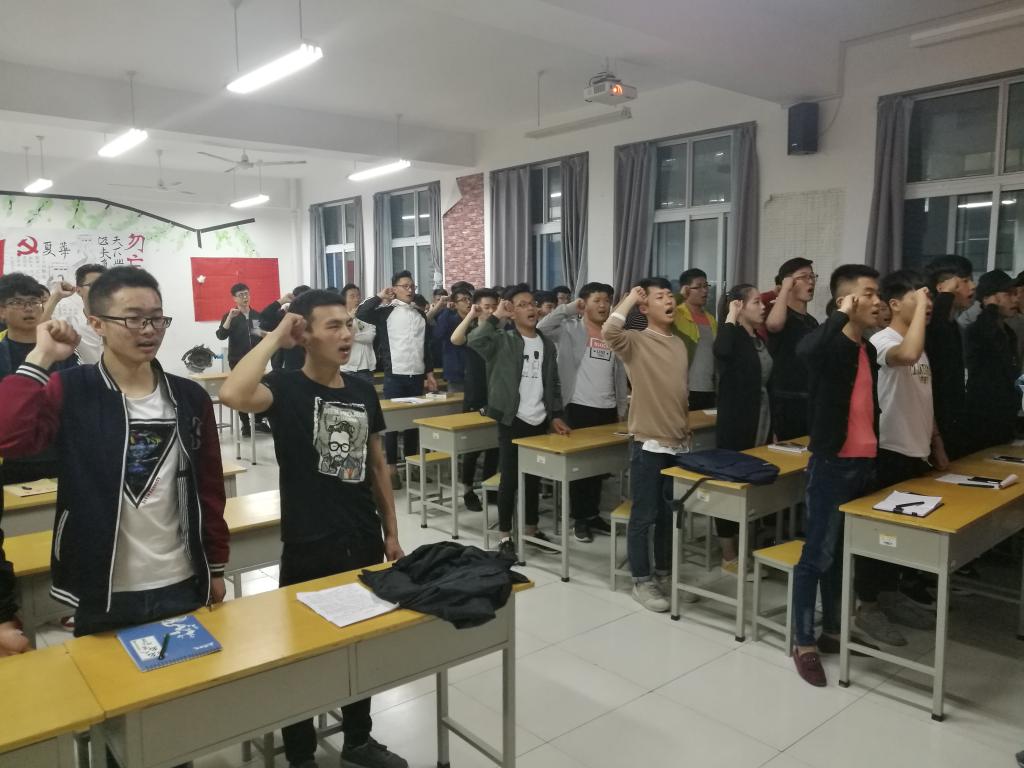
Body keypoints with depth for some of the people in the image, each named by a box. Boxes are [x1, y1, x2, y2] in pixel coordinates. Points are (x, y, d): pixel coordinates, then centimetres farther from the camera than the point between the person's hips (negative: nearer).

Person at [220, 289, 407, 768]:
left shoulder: (363, 391, 4)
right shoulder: (285, 388, -12)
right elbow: (232, 394, -36)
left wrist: (391, 532, 11)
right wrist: (275, 338, -24)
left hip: (363, 543, 6)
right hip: (308, 548, -5)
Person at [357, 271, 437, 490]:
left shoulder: (420, 314, 12)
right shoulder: (387, 311, -1)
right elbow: (361, 314, -17)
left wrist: (429, 373, 12)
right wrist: (380, 297, -8)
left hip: (417, 375, 4)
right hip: (395, 375, -4)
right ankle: (392, 468, 9)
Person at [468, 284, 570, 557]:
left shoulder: (547, 344, 10)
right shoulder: (503, 340, -7)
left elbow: (554, 383, 14)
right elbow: (474, 341, -28)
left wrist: (555, 416, 8)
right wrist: (495, 316, -23)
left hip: (540, 421, 5)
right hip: (513, 421, -5)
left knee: (534, 479, 14)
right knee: (510, 479, 1)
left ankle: (531, 530, 28)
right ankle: (504, 536, 12)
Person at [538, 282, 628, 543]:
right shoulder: (570, 329, -3)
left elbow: (620, 375, 16)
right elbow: (541, 328, -22)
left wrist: (622, 408, 14)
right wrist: (569, 308, -17)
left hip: (608, 410, 5)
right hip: (579, 408, -5)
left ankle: (593, 514, 27)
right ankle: (580, 519, 14)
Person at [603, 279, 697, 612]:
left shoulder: (679, 344, 12)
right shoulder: (635, 341, -9)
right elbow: (609, 331, -33)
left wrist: (687, 431, 19)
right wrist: (630, 297, -19)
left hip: (679, 443, 7)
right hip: (649, 444, -7)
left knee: (671, 514, 15)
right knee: (644, 515, 2)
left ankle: (664, 574, 29)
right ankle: (641, 581, 14)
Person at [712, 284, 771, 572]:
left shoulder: (760, 340, 13)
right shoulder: (734, 337, -10)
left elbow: (765, 386, 17)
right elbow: (721, 351, -38)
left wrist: (773, 429, 19)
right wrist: (731, 316, -22)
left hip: (760, 425, 8)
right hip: (735, 426, -8)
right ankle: (729, 556, 10)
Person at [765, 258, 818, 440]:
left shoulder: (812, 321, 15)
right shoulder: (781, 314, -9)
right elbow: (773, 324, -36)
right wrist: (785, 288, -21)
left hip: (810, 400, 8)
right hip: (784, 401, -8)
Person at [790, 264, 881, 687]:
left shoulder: (868, 350, 14)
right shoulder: (830, 345, -12)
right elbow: (805, 351, -38)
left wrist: (875, 454, 21)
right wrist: (842, 315, -25)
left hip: (863, 464, 8)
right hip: (832, 464, -8)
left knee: (843, 553, 16)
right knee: (818, 554, -2)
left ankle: (832, 629, 29)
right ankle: (804, 643, 8)